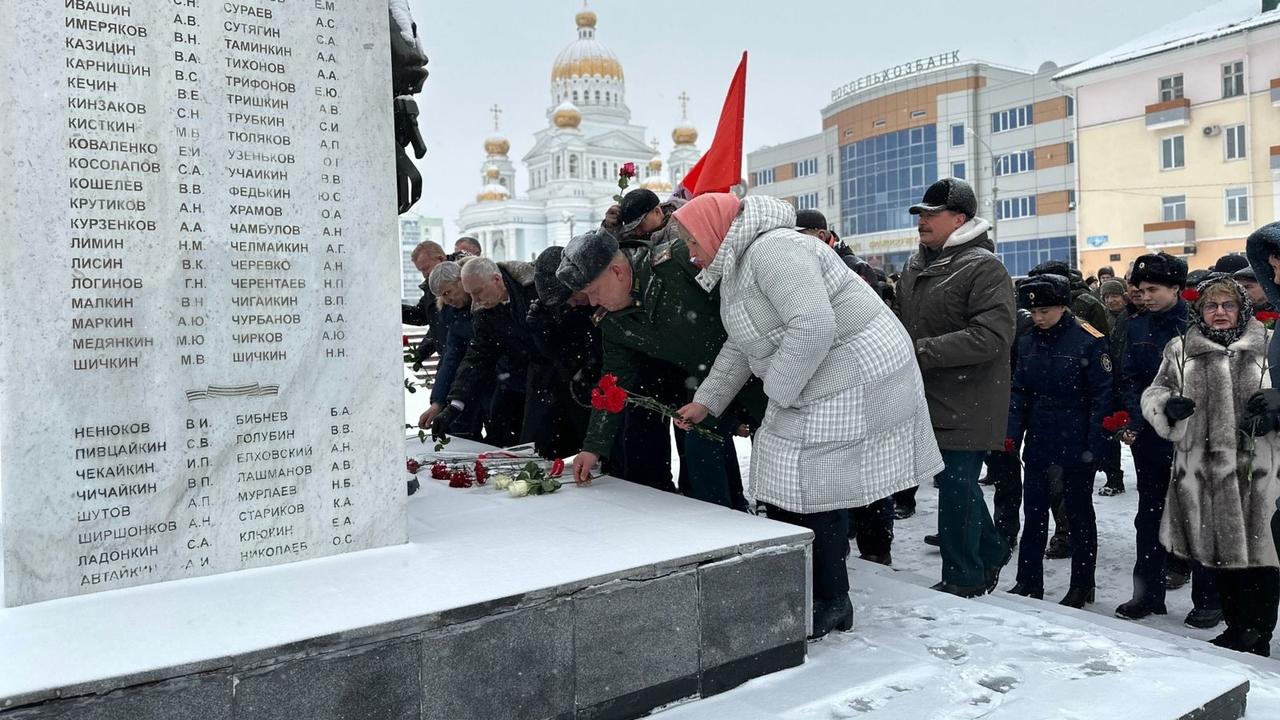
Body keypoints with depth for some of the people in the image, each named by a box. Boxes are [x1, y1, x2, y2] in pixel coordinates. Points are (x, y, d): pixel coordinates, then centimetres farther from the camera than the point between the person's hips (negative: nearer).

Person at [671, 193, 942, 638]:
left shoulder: (771, 250, -20)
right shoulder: (737, 265, 14)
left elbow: (814, 325, -31)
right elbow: (739, 346, 21)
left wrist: (778, 391, -19)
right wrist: (706, 401, 17)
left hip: (855, 383, -10)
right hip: (815, 386, 10)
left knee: (816, 496, -4)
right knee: (785, 494, 11)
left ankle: (829, 606, 14)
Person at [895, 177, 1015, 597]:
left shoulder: (984, 268, -14)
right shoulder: (915, 268, 13)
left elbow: (992, 336, -26)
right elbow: (903, 323, 26)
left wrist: (921, 351, -26)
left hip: (967, 404, -8)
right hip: (929, 400, 8)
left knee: (956, 486, -2)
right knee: (952, 481, 18)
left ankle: (962, 579, 15)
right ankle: (990, 551, 39)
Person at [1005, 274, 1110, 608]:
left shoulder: (1090, 341, -13)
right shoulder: (1028, 342, 5)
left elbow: (1102, 396, -13)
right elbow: (1019, 392, 9)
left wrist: (1095, 445, -17)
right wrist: (1012, 433, -1)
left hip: (1076, 444, -5)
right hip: (1039, 442, 6)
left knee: (1078, 512, 9)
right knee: (1034, 511, 12)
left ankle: (1082, 586, 22)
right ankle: (1029, 581, 23)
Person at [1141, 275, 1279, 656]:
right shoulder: (1180, 351, 11)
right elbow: (1153, 394, 9)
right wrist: (1167, 406, -12)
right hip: (1203, 471, 2)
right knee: (1221, 549, 11)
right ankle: (1237, 627, 26)